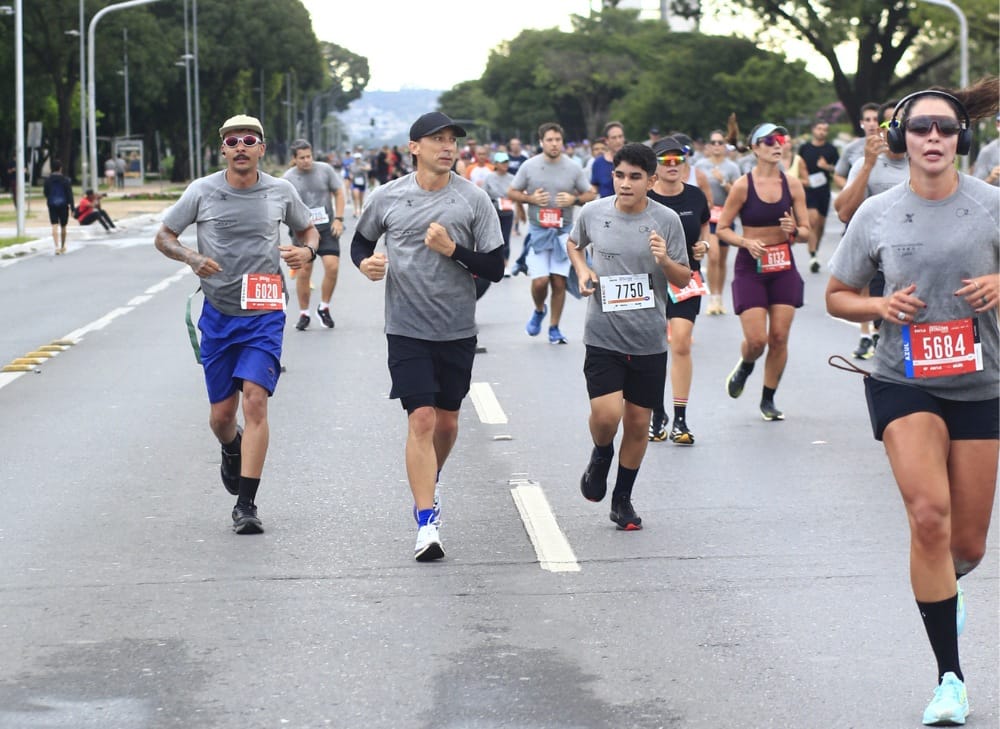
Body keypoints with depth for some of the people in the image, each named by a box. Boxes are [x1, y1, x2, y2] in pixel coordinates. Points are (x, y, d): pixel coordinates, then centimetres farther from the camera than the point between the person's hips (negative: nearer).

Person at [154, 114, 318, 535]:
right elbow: (164, 236, 6)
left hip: (264, 313, -1)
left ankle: (246, 504, -13)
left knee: (255, 400, -16)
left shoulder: (281, 192, 2)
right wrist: (191, 258, -15)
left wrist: (307, 251, -6)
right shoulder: (202, 192, -2)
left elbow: (308, 229, 18)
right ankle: (232, 453, 45)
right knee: (221, 412, 6)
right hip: (218, 313, 1)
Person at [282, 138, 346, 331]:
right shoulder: (288, 178, -1)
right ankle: (303, 314, 12)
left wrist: (338, 219, 0)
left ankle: (324, 307, 7)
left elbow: (339, 193, 9)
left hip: (327, 228, 1)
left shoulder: (325, 170, 1)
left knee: (332, 266, -12)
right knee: (304, 272, -1)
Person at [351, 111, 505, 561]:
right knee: (421, 420, -12)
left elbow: (495, 268, -4)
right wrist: (364, 263, -5)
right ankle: (426, 524, -11)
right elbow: (361, 240, 17)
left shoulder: (473, 200, -3)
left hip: (458, 330, 2)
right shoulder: (387, 198, -1)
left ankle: (428, 487, 44)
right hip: (407, 329, -2)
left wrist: (453, 250, -18)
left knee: (446, 421, 14)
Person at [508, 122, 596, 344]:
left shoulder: (573, 168, 1)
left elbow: (591, 195, 8)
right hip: (538, 231, -1)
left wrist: (574, 199, -12)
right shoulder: (529, 166, -1)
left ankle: (554, 328, 15)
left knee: (559, 282, 1)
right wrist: (530, 198, -12)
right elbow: (512, 193, 7)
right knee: (539, 281, -10)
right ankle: (539, 310, 22)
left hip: (563, 231, 1)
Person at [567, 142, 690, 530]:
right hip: (603, 335, -1)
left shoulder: (667, 221, -4)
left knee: (638, 422, 7)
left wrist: (664, 260, -19)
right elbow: (573, 243, 21)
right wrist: (582, 269, 1)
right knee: (606, 414, -16)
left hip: (649, 341, 1)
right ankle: (601, 456, 20)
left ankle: (623, 499, 26)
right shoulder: (593, 213, -2)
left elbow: (683, 280, 2)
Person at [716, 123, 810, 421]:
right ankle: (744, 367, 26)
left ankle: (768, 399, 16)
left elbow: (806, 232, 7)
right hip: (750, 266, -3)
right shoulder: (742, 186, -6)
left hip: (784, 266, 3)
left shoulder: (792, 184, 2)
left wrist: (793, 230, -16)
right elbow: (722, 229, -2)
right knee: (756, 339, -10)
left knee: (779, 337, -1)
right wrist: (747, 242, -18)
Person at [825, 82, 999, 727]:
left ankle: (945, 587, 48)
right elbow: (837, 296, 8)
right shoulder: (876, 215, -3)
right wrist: (880, 306, -12)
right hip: (904, 384, -1)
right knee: (929, 515, -21)